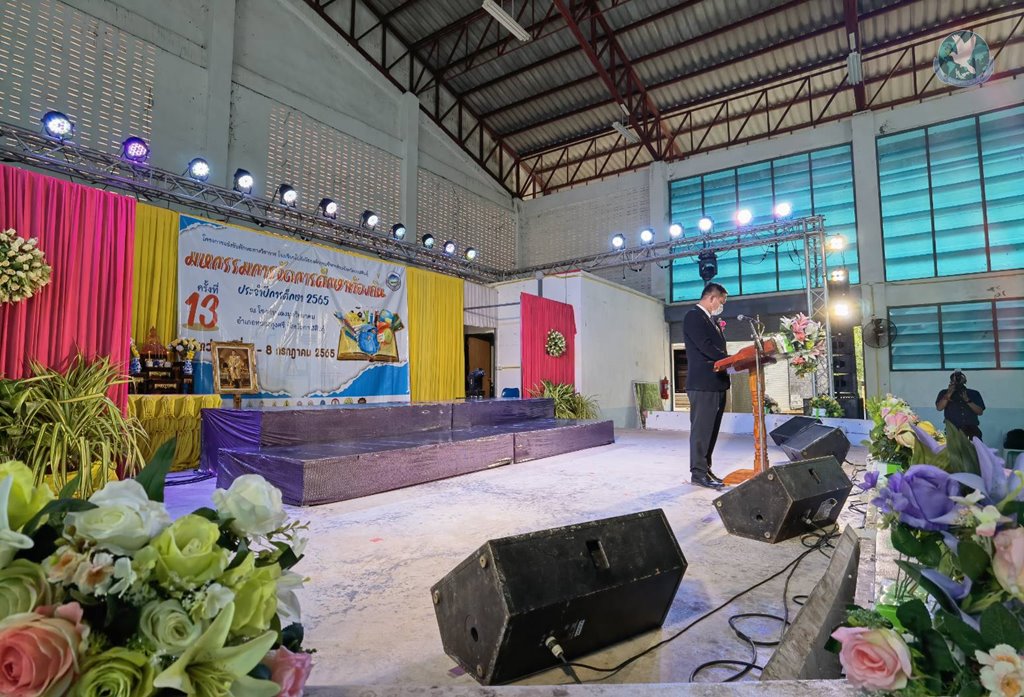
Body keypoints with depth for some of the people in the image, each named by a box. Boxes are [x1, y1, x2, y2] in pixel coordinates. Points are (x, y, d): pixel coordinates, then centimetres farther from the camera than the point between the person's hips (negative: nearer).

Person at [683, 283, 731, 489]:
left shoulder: (712, 320, 20)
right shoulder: (693, 317, -9)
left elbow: (716, 348, 19)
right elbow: (706, 347, -18)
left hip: (717, 383, 10)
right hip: (703, 383, -10)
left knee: (710, 430, 12)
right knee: (701, 430, -5)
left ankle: (705, 469, 20)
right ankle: (698, 473, 0)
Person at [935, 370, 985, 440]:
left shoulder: (974, 393, 16)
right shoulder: (944, 393, 12)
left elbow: (980, 412, 5)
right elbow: (939, 408, -5)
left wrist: (967, 400, -8)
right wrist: (949, 393, -9)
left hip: (972, 429, 2)